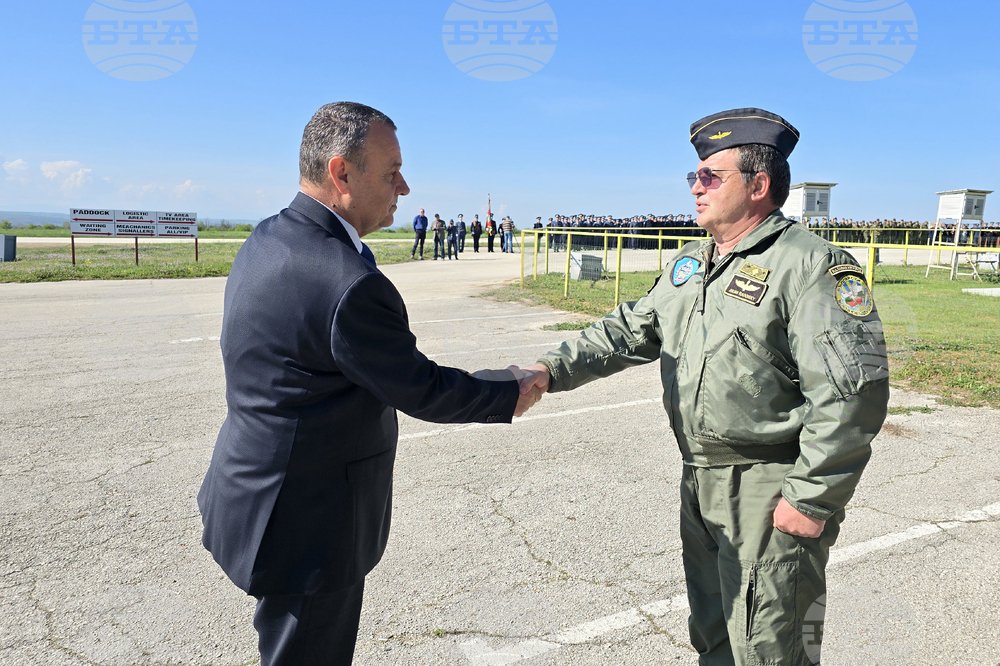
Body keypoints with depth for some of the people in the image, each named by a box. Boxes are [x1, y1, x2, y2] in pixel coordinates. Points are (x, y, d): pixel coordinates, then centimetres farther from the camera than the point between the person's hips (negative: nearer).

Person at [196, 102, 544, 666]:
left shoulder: (266, 239, 1)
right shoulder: (350, 285, -30)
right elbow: (421, 391, -19)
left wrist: (392, 345, 5)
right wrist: (511, 397, -4)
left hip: (259, 488, 9)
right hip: (307, 525, -9)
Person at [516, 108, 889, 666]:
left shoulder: (811, 265, -16)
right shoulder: (691, 263, 10)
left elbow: (852, 392, -20)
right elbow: (630, 331, 14)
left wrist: (811, 500, -19)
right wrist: (554, 371, 2)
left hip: (772, 494, -7)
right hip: (701, 483, 8)